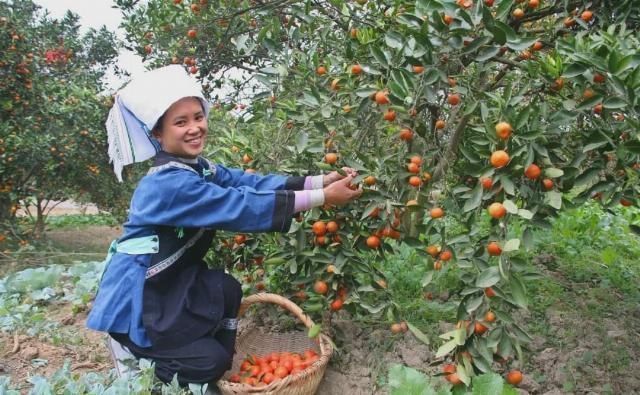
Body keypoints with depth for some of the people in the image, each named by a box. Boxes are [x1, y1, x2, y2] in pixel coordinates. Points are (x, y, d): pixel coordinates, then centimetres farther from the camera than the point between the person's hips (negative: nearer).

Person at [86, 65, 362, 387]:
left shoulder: (199, 168, 1)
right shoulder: (171, 183, -28)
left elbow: (252, 183, -8)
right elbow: (244, 206, -33)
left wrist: (320, 181, -17)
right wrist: (322, 198, -31)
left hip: (165, 285, 9)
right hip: (134, 301, -9)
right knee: (209, 361, -8)